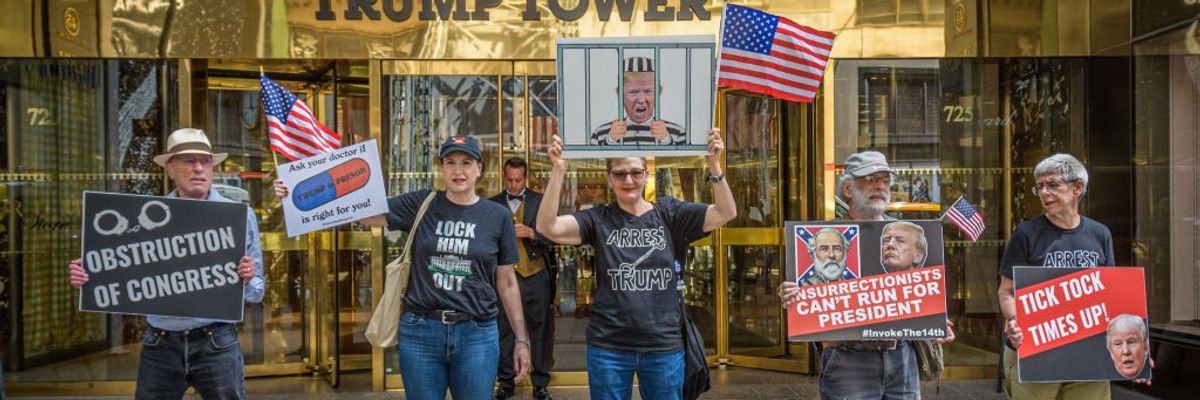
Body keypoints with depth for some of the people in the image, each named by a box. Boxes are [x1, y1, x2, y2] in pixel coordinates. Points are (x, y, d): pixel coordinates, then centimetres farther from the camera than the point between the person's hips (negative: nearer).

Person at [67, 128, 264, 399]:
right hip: (159, 345, 1)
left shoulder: (240, 216, 0)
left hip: (215, 343, -1)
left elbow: (256, 293, 2)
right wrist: (87, 277, -11)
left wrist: (246, 280, -19)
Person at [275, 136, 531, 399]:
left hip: (477, 335, 0)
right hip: (420, 331, 0)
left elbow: (506, 282, 5)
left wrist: (521, 339, 5)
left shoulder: (498, 216, 2)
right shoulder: (420, 204, 1)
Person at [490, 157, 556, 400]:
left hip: (537, 276, 0)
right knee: (505, 330, 3)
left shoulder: (540, 201, 5)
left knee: (540, 329, 4)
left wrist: (532, 233, -18)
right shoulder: (493, 204, 8)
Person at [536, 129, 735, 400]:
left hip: (664, 346, 1)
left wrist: (714, 164, -22)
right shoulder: (598, 219, -1)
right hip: (608, 348, 0)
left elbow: (726, 214, -8)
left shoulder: (669, 214, 1)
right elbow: (548, 227, -14)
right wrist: (558, 171, -24)